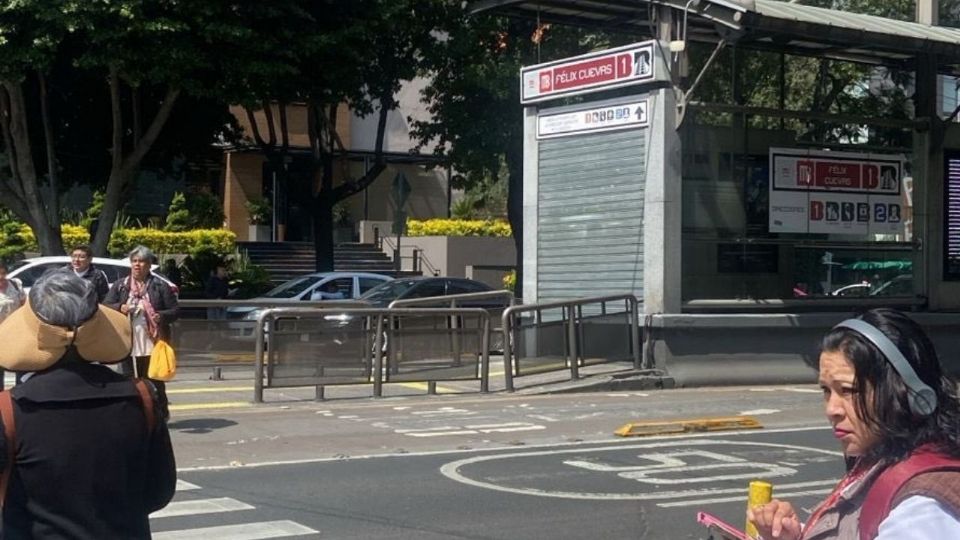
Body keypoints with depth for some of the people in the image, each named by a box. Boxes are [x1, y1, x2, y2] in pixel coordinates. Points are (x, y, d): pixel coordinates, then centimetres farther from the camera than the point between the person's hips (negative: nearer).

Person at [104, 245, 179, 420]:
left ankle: (161, 412, 14)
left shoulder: (160, 286, 4)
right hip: (127, 343, 2)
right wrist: (120, 308, -12)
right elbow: (105, 307, 8)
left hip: (152, 342, -2)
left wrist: (162, 316, -17)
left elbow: (175, 310, 3)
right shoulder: (119, 286, 11)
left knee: (154, 380, 3)